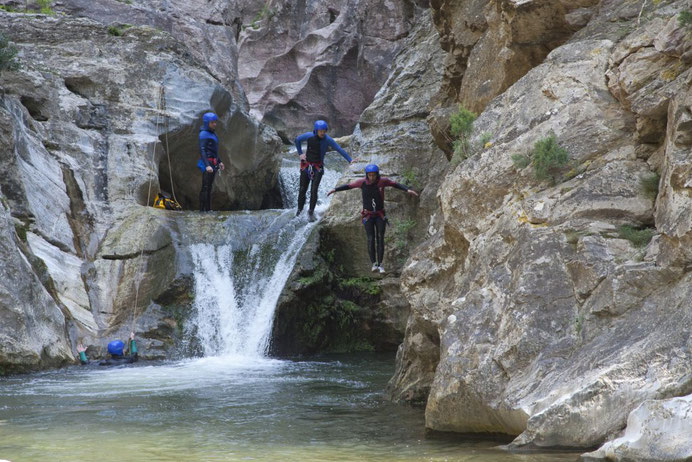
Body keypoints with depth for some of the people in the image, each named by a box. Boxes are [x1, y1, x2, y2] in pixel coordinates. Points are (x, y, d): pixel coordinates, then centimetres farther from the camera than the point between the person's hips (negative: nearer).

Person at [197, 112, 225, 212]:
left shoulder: (212, 133, 14)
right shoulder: (203, 134, -14)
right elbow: (202, 151, -22)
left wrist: (219, 162, 25)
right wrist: (207, 166, -31)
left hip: (213, 163, 9)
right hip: (206, 163, -9)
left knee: (209, 187, 10)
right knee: (205, 187, -11)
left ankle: (208, 209, 14)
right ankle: (202, 210, -12)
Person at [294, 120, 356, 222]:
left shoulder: (328, 139, -12)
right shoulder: (309, 136, -9)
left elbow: (339, 149, -13)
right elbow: (297, 140, 10)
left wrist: (350, 160, -20)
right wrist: (300, 153, 6)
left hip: (318, 167, -1)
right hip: (306, 165, 1)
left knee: (314, 190, -11)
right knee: (302, 190, 4)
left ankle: (311, 211, 2)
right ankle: (299, 210, 21)